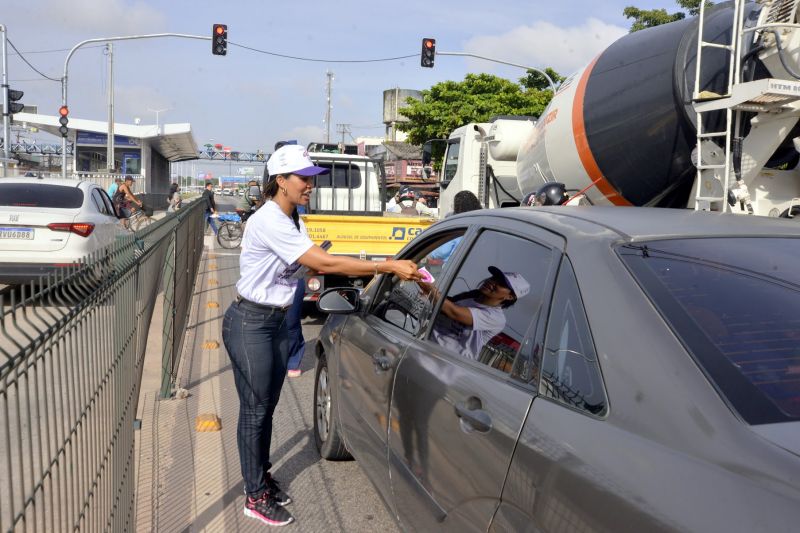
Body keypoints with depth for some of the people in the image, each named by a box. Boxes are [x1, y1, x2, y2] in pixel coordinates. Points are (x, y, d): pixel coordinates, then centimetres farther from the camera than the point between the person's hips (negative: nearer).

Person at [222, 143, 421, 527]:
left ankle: (262, 477, 33)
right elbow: (324, 263, -30)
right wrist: (387, 267, -29)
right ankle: (256, 498, 16)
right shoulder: (268, 222, -24)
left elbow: (318, 264, 3)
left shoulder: (292, 220, 7)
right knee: (255, 410, 2)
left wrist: (373, 271, -8)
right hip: (249, 324, -8)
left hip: (276, 322, 9)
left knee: (267, 406, 17)